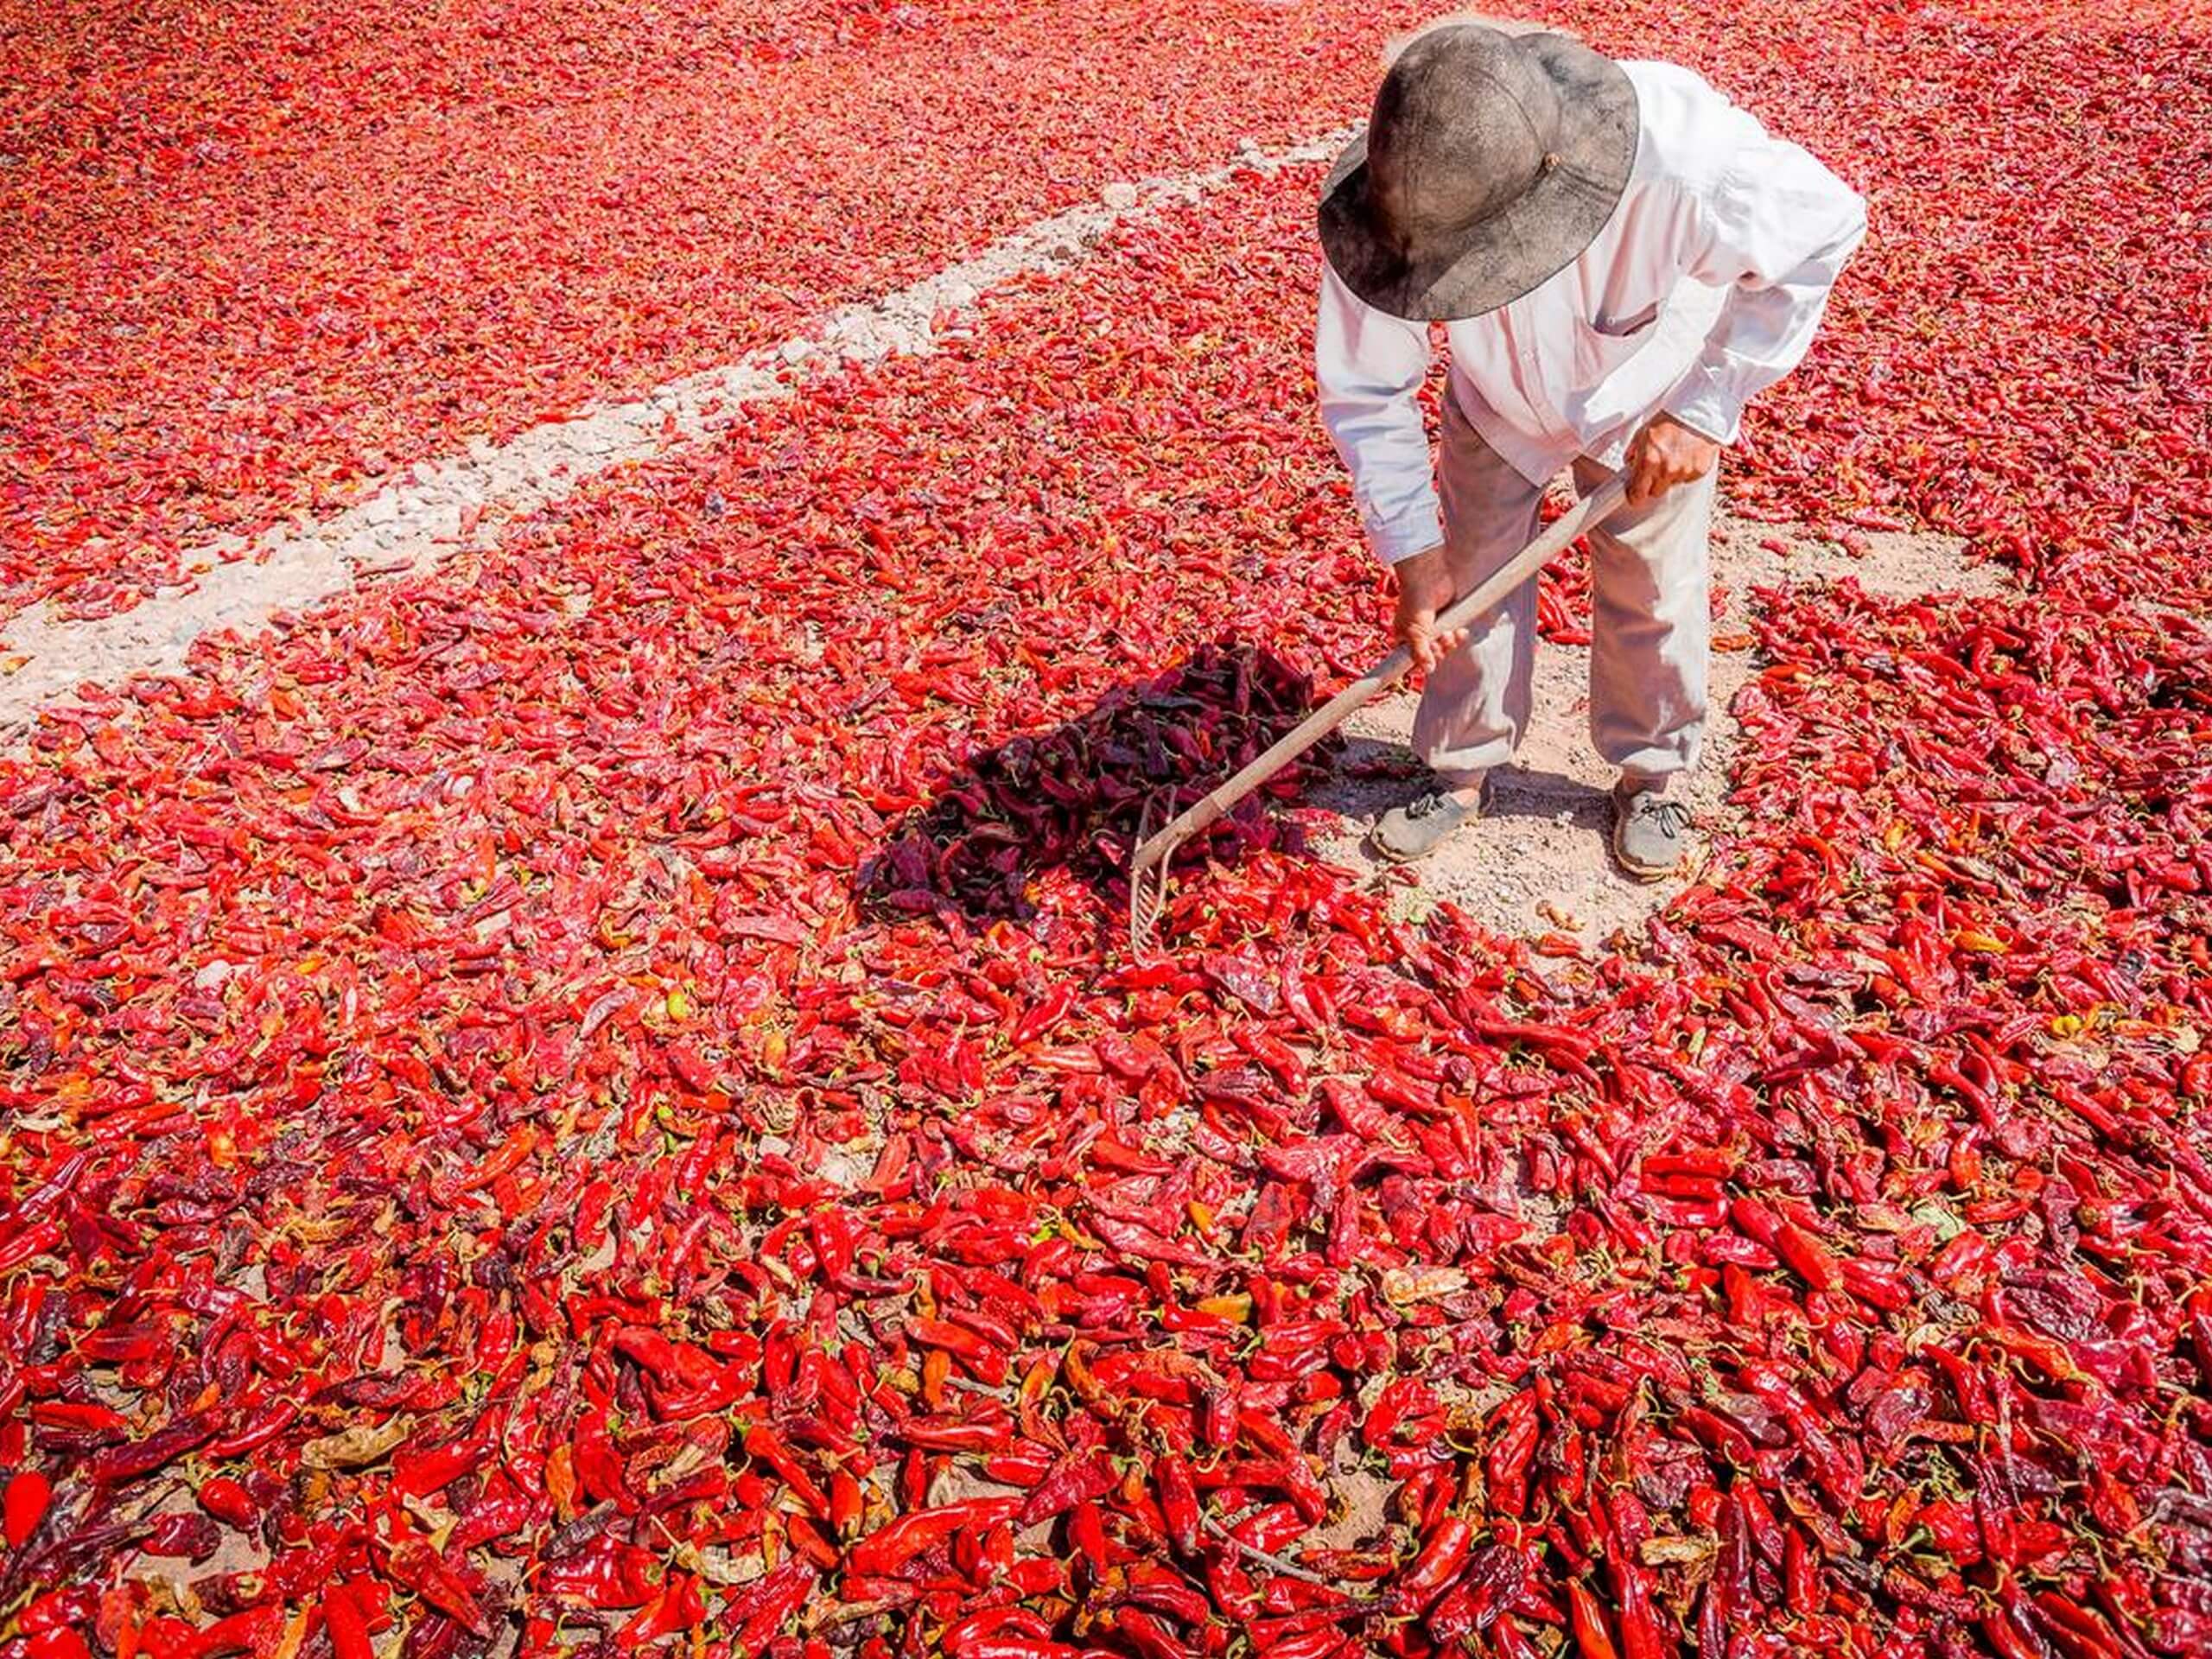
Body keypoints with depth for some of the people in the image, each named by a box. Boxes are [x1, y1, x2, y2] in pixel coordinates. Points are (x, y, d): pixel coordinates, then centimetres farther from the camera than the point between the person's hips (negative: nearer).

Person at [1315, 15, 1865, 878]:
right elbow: (1364, 392, -22)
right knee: (1472, 582, 6)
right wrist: (1412, 550, -24)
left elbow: (1823, 230, -24)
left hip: (1645, 394, -1)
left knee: (1650, 595, 7)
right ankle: (1460, 771, 29)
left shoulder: (1679, 158, -44)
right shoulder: (1394, 199, -37)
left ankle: (1650, 777, 31)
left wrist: (1706, 407, -26)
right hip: (1496, 397, 2)